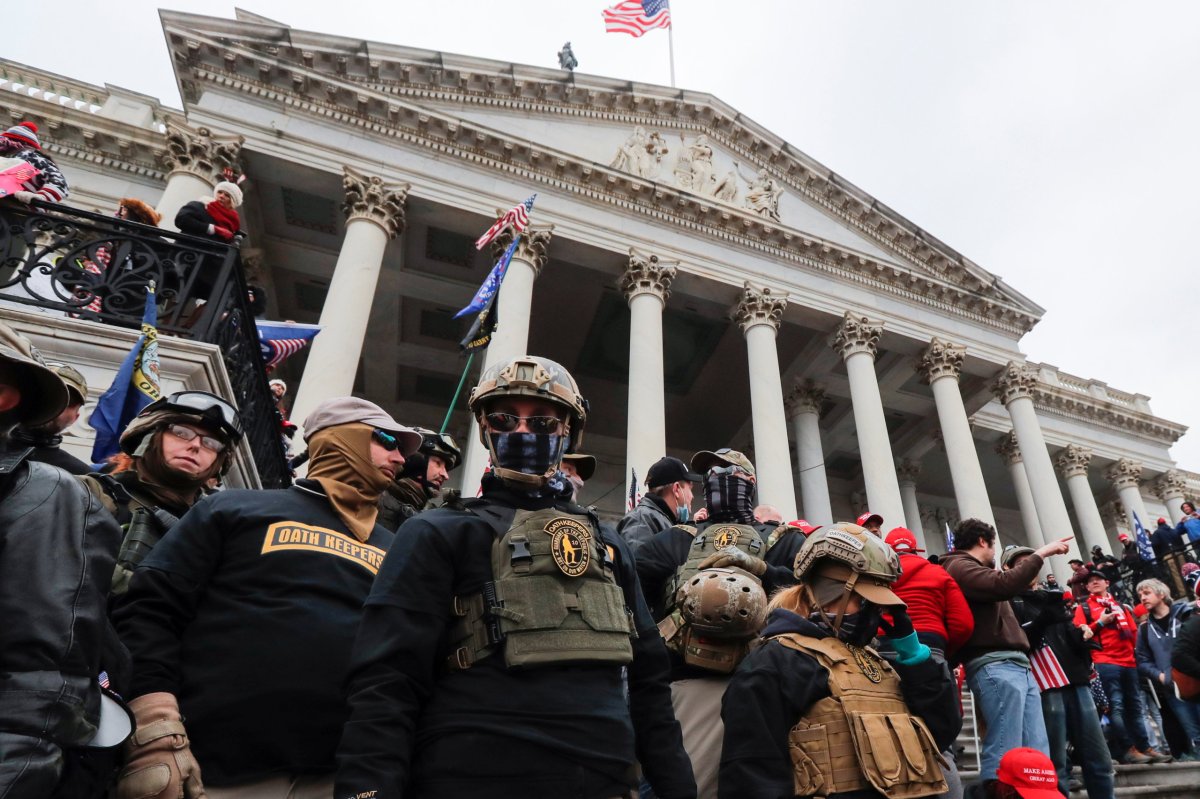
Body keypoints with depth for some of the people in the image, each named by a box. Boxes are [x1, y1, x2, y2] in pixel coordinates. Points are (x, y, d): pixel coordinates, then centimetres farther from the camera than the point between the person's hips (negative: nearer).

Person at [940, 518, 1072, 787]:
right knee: (1006, 755, -13)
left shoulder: (972, 568, 27)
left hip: (1017, 665, 10)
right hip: (995, 666, -10)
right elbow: (1004, 585, -21)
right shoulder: (959, 566, -5)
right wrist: (1042, 553, -12)